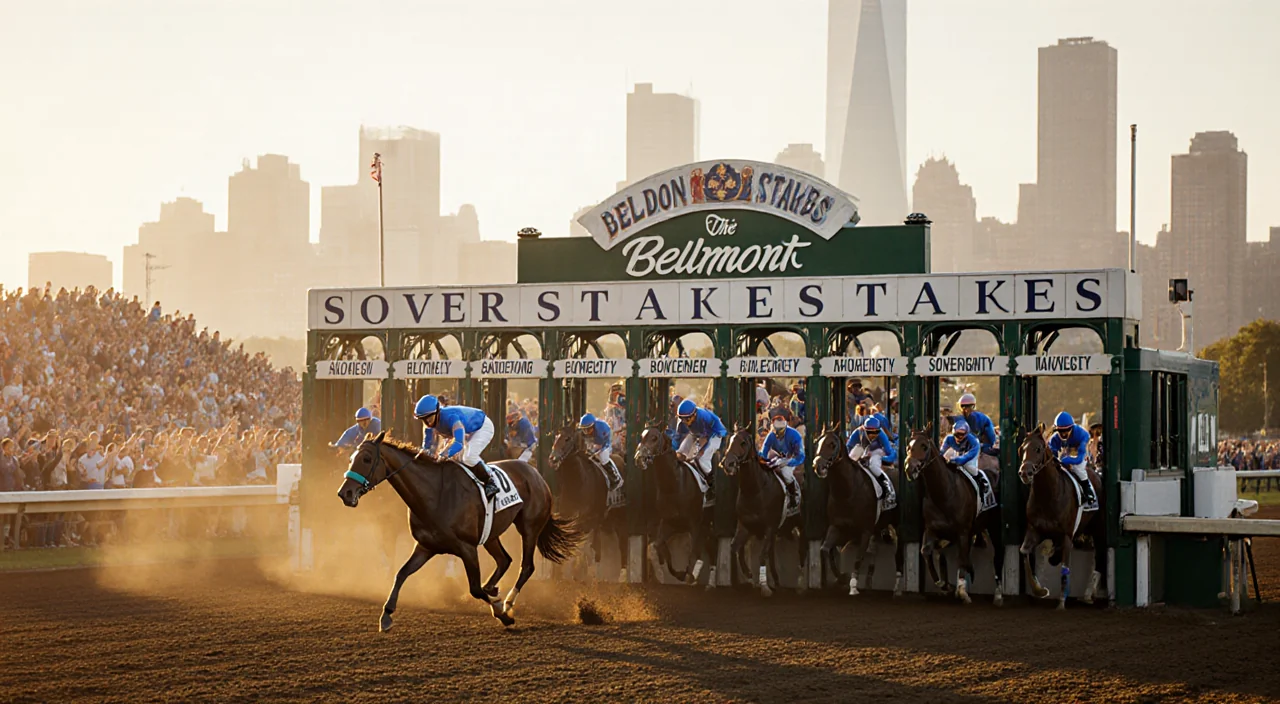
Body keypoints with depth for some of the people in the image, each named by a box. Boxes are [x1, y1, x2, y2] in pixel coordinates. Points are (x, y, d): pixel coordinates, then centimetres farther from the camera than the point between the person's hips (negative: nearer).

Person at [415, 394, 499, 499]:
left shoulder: (450, 417, -42)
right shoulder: (430, 421, -18)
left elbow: (459, 442, -52)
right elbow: (428, 444, -10)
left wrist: (445, 455, -64)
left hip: (483, 427, -9)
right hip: (468, 431, 9)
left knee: (469, 457, -27)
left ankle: (490, 482, -7)